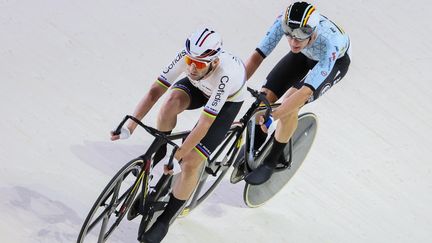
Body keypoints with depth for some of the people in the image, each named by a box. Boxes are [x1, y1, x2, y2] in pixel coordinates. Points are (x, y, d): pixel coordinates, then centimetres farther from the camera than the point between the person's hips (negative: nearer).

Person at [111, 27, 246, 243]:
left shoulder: (225, 74, -44)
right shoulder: (186, 56, -32)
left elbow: (204, 124, -40)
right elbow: (155, 91, -28)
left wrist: (177, 156, -37)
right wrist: (129, 127, -35)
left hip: (228, 101, -4)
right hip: (199, 87, 4)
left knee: (190, 164, -15)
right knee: (172, 101, -34)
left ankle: (164, 221, 4)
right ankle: (158, 152, -5)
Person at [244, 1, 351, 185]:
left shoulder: (329, 43, -44)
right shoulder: (284, 21, -35)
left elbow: (307, 90, -47)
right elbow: (258, 55, -31)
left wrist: (271, 116, -50)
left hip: (336, 60, -4)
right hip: (305, 55, 4)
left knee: (289, 105, -25)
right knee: (265, 95, -10)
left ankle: (272, 161, -4)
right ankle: (253, 147, 18)